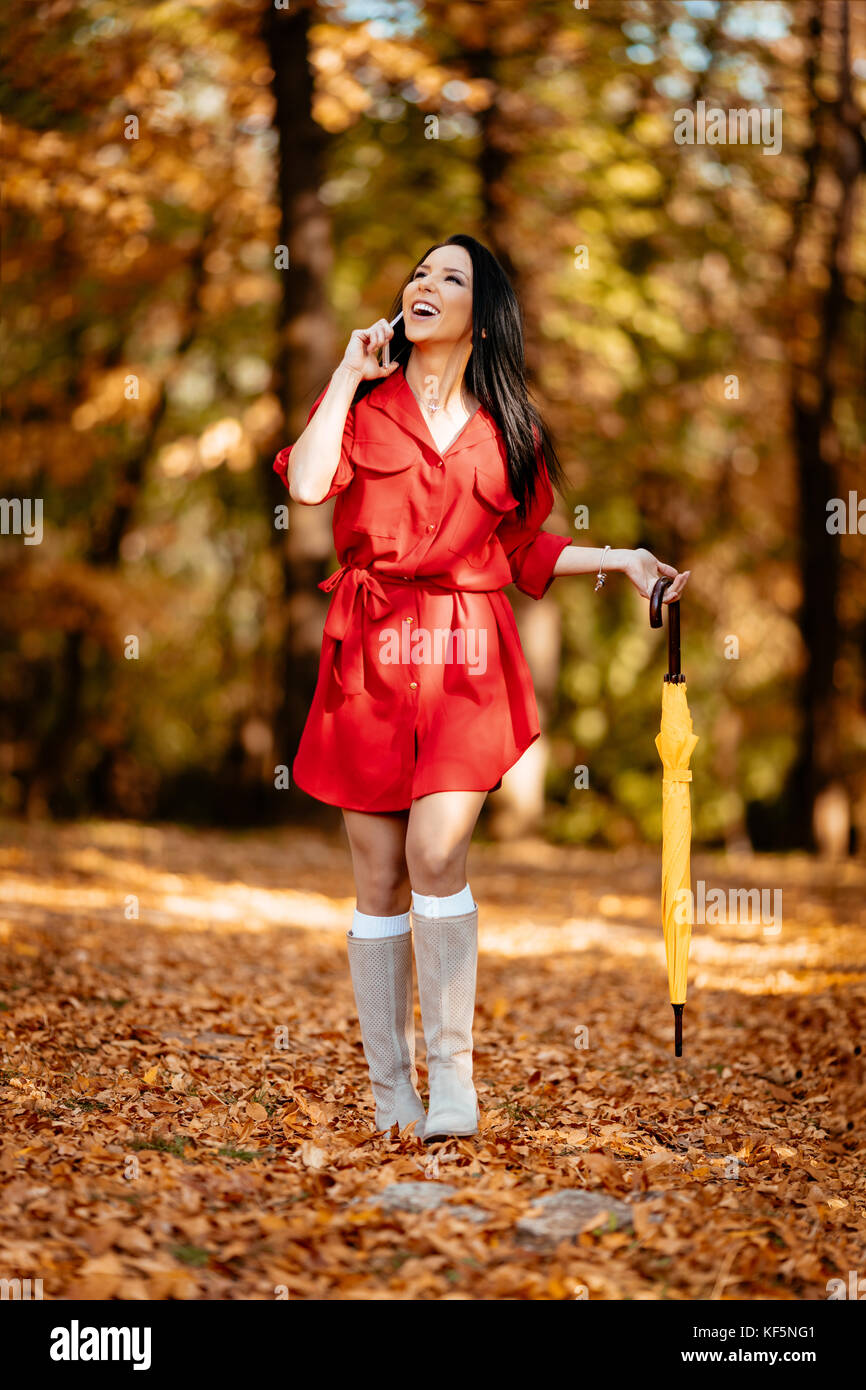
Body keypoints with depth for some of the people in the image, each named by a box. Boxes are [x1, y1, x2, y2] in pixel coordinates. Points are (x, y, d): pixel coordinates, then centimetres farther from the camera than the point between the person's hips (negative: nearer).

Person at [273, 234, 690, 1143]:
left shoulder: (506, 429, 11)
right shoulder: (362, 401, 7)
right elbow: (308, 484, -13)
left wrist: (624, 560, 10)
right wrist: (349, 373, -5)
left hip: (468, 658, 0)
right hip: (370, 657, 0)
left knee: (435, 854, -16)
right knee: (378, 876, 2)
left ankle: (452, 1076, -4)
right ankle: (390, 1093, 12)